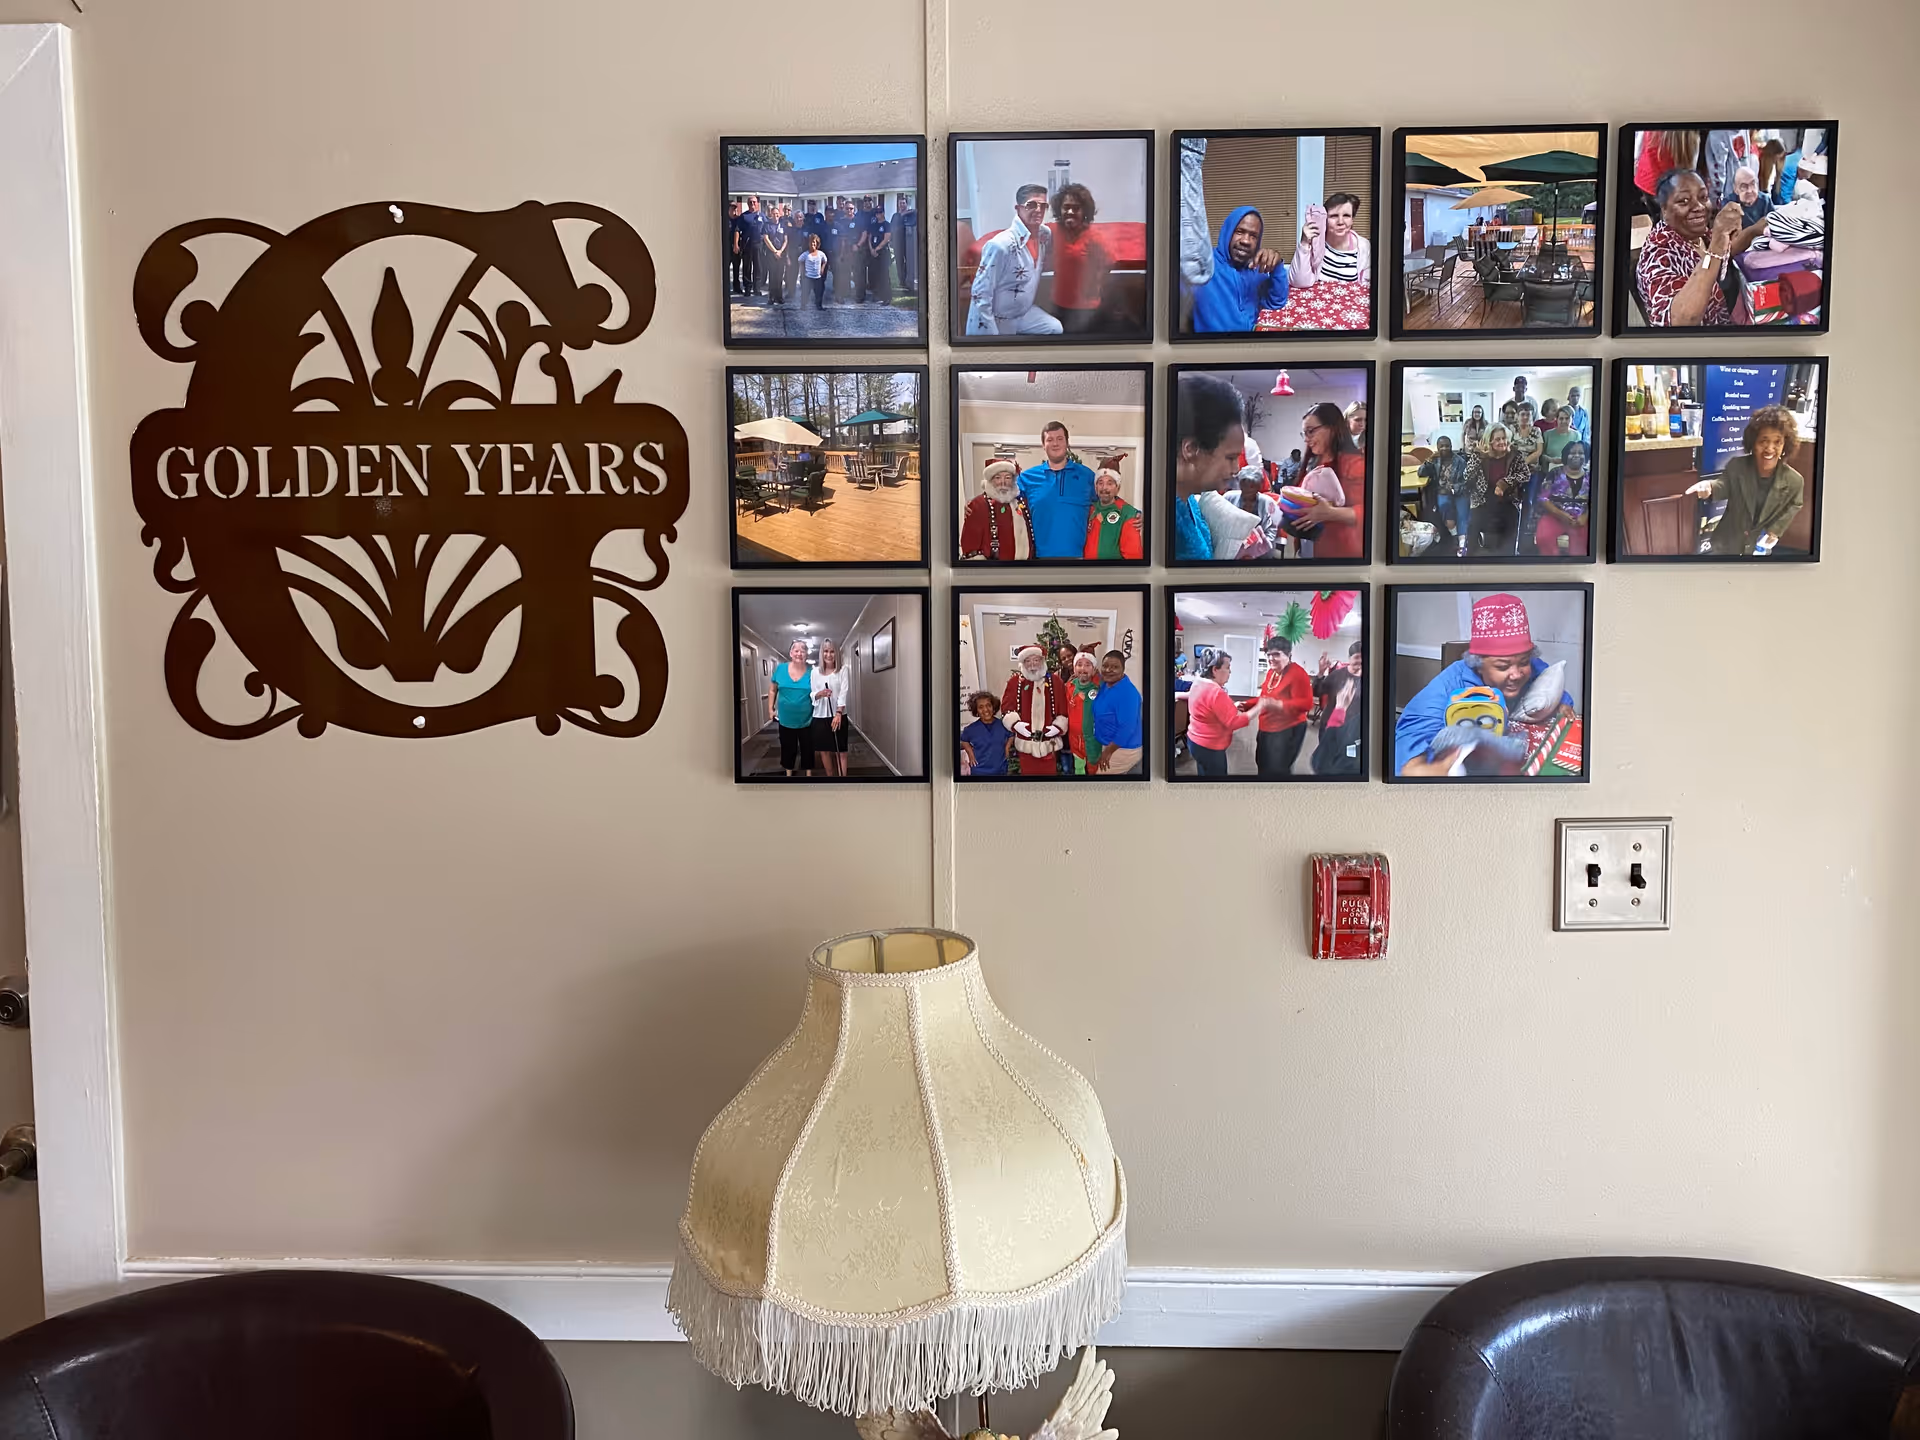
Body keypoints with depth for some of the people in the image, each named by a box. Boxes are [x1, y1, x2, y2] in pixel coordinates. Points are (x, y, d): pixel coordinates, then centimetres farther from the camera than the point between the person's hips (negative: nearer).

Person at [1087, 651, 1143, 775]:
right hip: (1110, 745, 9)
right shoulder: (1105, 685, 1)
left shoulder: (1127, 693, -27)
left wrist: (1108, 751, -22)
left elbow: (1127, 728, -29)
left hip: (1123, 749, -9)